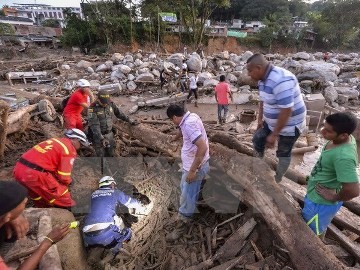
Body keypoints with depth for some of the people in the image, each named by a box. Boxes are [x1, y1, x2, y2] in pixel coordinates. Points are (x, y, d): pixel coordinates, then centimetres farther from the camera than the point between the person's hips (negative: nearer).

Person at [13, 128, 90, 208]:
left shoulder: (56, 141, 18)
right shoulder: (70, 149, -8)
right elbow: (63, 176, -9)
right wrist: (68, 182, 13)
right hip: (34, 173, -9)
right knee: (62, 196, 7)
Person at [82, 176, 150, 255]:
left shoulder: (93, 194, 26)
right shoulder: (115, 192, 15)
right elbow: (132, 203, 26)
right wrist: (143, 207, 46)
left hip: (89, 237, 5)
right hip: (106, 232, -5)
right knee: (126, 233, 18)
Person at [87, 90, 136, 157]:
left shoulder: (111, 104, -6)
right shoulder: (92, 109, -22)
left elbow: (118, 113, 11)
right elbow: (94, 125, -28)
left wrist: (128, 120, 16)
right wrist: (101, 139, -36)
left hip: (109, 134, 5)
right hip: (97, 136, -5)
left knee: (110, 154, 16)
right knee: (101, 155, 6)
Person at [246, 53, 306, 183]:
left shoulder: (280, 80, -33)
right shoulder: (263, 79, -2)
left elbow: (286, 110, -34)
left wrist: (274, 134, -28)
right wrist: (260, 118, 11)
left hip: (289, 125, -9)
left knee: (283, 154, 9)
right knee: (257, 140, 17)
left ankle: (277, 180, 30)